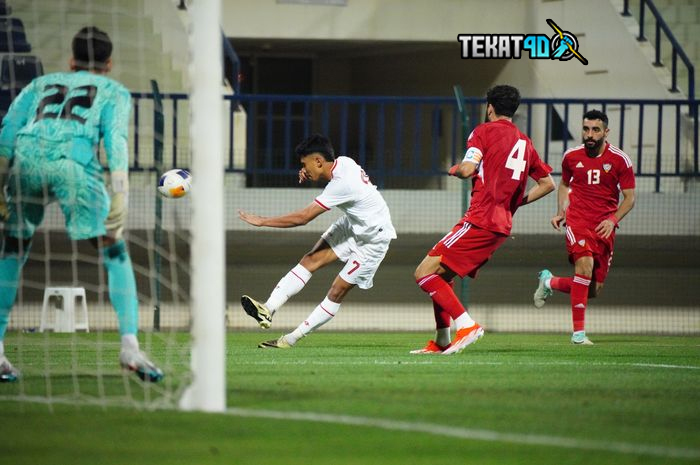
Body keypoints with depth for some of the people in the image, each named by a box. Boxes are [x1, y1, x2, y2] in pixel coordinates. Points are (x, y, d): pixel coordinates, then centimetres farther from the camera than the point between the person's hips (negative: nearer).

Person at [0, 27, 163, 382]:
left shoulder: (40, 84, 34)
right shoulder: (115, 92, 26)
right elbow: (116, 140, 5)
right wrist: (120, 199, -6)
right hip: (73, 160, -3)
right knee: (114, 254, 6)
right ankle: (129, 346, -7)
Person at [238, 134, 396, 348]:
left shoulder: (342, 184, -34)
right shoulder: (343, 162, -8)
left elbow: (303, 217, -31)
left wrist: (262, 221, -24)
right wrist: (309, 175, -3)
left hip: (372, 240, -9)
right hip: (351, 225, 9)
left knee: (338, 290, -7)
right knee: (310, 260, -6)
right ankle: (269, 309, -15)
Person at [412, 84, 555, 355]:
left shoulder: (485, 131, -4)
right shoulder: (524, 142, 18)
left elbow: (467, 169, -17)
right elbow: (548, 184, 22)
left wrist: (455, 169, 6)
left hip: (481, 220, -9)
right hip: (502, 225, 9)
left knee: (425, 273, -10)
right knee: (442, 276, 19)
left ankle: (466, 325, -19)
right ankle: (442, 342, 17)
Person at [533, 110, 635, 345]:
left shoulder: (620, 160, -2)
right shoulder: (571, 156, 3)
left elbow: (629, 197, 1)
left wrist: (613, 220, -15)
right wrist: (561, 212, 7)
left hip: (604, 227, 2)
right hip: (577, 221, -2)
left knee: (594, 290, 3)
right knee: (585, 265, -29)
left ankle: (549, 282, 33)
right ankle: (578, 331, -24)